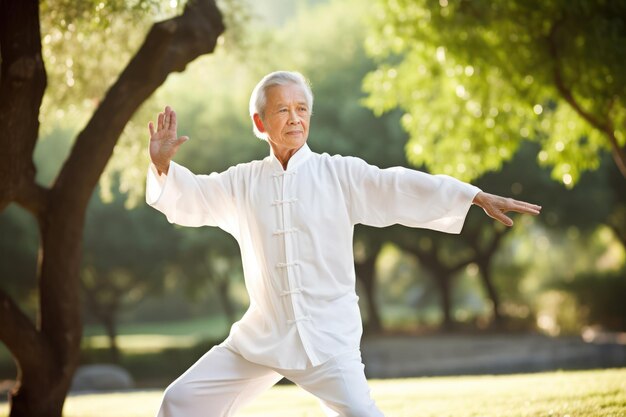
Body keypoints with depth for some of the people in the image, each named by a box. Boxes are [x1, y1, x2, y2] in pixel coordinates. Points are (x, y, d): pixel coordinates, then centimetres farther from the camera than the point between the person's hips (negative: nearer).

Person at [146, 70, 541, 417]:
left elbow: (402, 188, -12)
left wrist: (480, 197, -23)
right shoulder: (242, 183, 7)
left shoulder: (340, 174, -2)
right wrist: (163, 165, -17)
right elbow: (189, 197, 5)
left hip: (327, 335, -3)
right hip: (263, 333, 4)